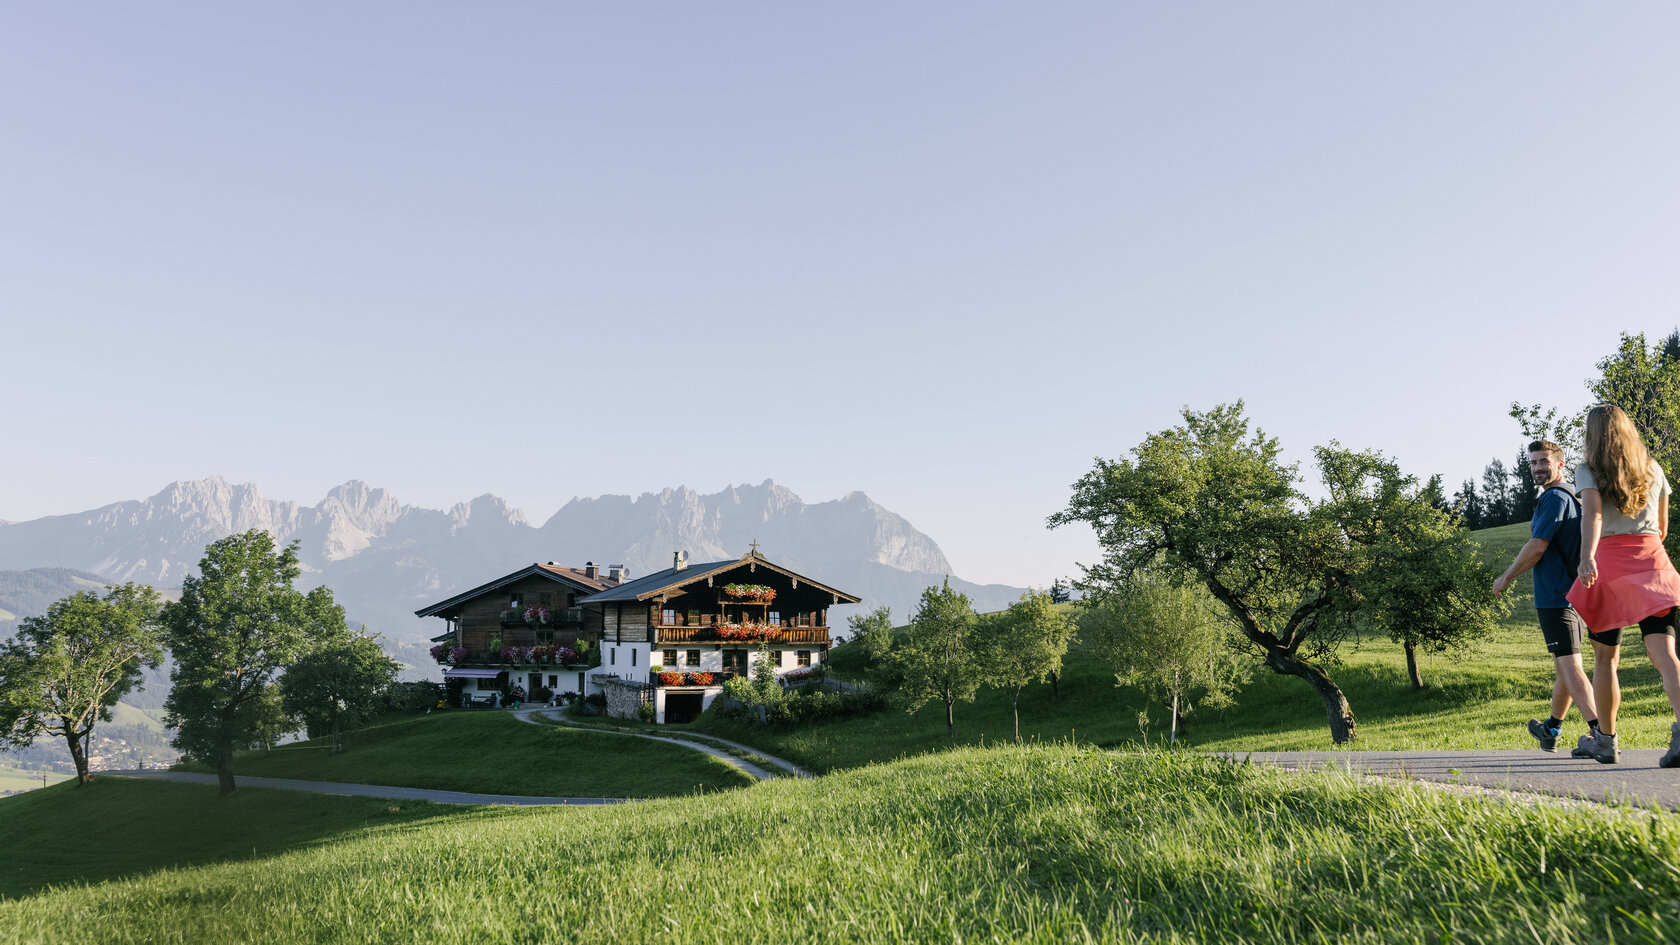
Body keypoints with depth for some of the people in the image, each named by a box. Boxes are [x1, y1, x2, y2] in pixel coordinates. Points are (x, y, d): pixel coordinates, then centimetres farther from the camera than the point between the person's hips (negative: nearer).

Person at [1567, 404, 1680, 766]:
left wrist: (1587, 556, -32)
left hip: (1609, 559, -3)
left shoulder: (1588, 470, 2)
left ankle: (1607, 741, 20)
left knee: (1605, 658, 10)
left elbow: (1592, 514, -17)